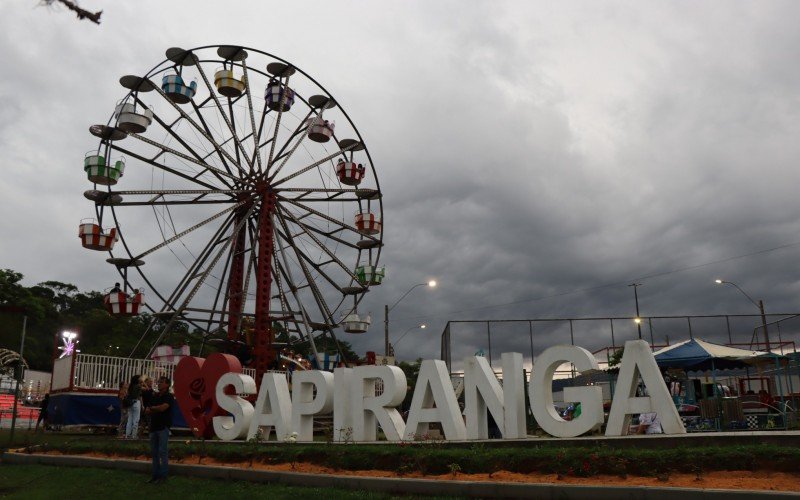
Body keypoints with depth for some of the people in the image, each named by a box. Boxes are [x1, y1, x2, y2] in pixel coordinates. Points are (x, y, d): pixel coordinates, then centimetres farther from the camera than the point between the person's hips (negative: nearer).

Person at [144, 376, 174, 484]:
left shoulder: (169, 397, -4)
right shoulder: (154, 396, 16)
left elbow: (163, 407, -19)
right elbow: (147, 411, 11)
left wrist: (152, 408, -2)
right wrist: (157, 409, -7)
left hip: (163, 427, -7)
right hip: (153, 426, 7)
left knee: (163, 451, -5)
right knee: (154, 452, 9)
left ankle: (163, 475, -1)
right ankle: (155, 474, 16)